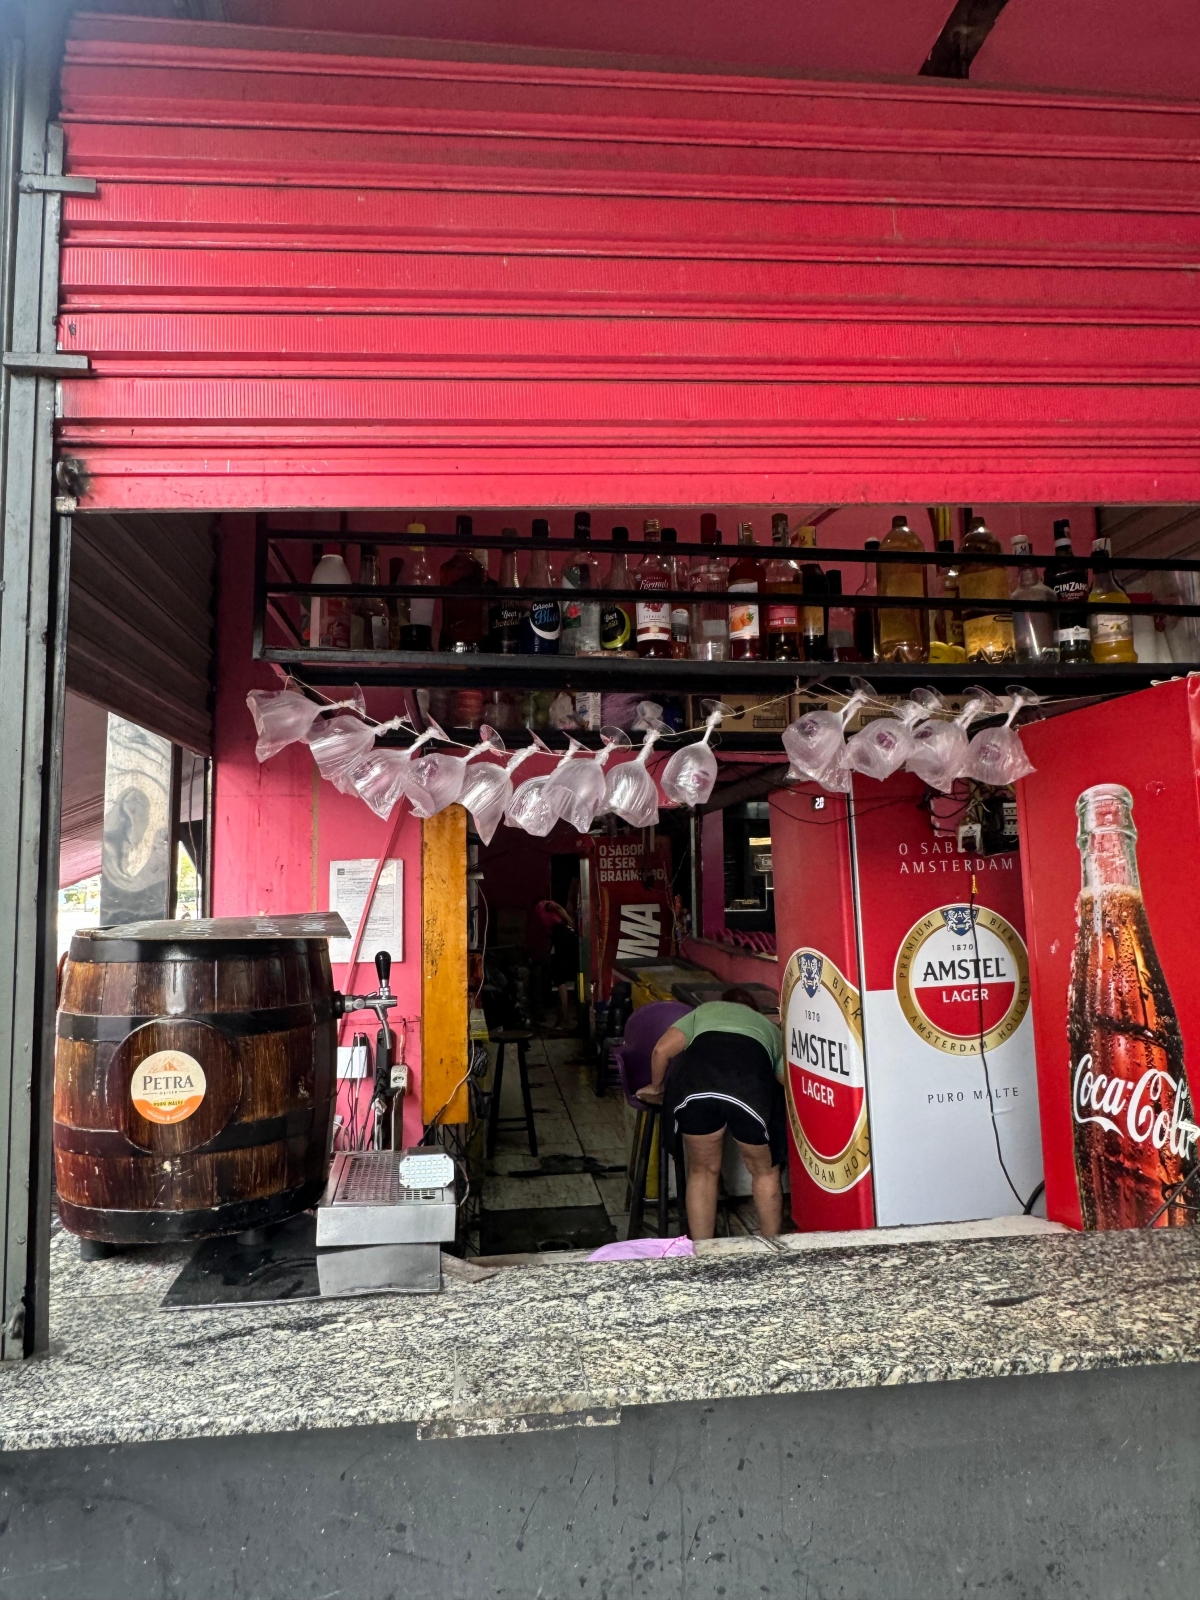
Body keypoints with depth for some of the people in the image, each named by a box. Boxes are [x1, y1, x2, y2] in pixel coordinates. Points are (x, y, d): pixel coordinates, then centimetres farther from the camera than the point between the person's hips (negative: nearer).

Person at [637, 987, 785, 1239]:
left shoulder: (705, 1010, 37)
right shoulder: (769, 1027, 39)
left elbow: (662, 1050, 23)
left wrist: (656, 1088, 41)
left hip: (696, 1079, 0)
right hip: (753, 1080, 0)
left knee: (703, 1171, 23)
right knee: (764, 1171, 25)